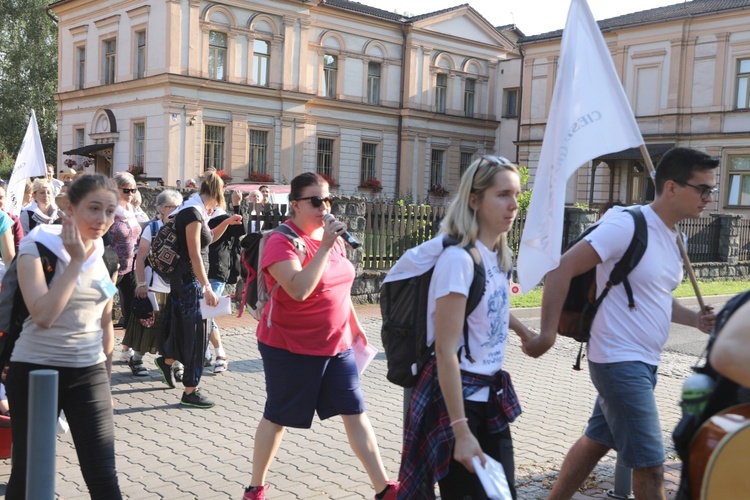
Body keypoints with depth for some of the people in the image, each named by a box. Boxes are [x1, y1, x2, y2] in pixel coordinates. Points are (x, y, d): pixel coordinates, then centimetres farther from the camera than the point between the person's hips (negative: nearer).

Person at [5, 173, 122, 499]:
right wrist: (76, 261, -21)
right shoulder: (36, 248, -10)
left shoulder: (104, 257, 5)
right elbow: (44, 315, -26)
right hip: (36, 371, -3)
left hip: (89, 373, 4)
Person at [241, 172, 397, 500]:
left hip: (337, 345, 6)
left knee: (355, 413, 6)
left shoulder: (330, 236, 5)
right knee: (277, 418, 8)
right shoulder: (282, 241, -17)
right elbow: (299, 290, -32)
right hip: (291, 348, -6)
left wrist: (354, 323, 22)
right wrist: (325, 247, -31)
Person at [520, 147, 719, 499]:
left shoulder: (674, 238, 11)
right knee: (650, 466, -3)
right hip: (621, 362, -9)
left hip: (644, 362, 9)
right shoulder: (628, 225, -17)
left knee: (597, 441, 19)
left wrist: (695, 319, 8)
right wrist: (547, 335, -24)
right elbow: (562, 269, -21)